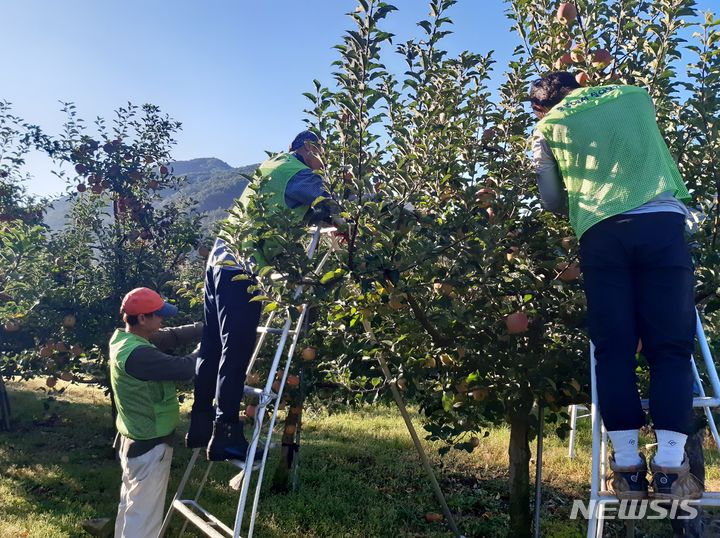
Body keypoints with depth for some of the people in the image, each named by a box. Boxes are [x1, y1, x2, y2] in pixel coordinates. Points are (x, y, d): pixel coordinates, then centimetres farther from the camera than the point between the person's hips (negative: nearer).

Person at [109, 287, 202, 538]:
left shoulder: (124, 338, -1)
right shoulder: (137, 354, -30)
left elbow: (171, 336, 3)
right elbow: (184, 368, -28)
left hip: (134, 440, 10)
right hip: (150, 445, -10)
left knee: (130, 506, 25)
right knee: (144, 518, 4)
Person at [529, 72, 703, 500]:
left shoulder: (547, 127, 19)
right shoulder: (634, 95, 25)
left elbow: (552, 201, 18)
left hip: (602, 234, 0)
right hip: (662, 223, 1)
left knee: (614, 349, 2)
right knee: (671, 347, 1)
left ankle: (628, 465, -1)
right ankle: (670, 465, -5)